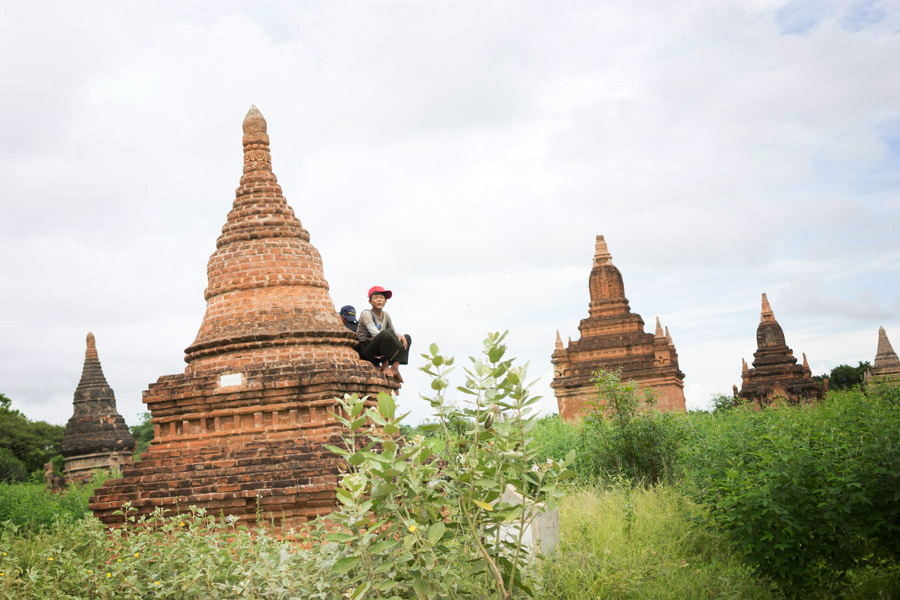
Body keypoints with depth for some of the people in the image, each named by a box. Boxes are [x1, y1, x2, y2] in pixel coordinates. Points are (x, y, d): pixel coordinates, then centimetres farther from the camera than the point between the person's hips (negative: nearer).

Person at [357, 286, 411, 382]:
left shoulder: (385, 315, 14)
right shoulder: (366, 314, -9)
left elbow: (394, 331, 13)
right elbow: (375, 333, -21)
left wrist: (401, 336, -11)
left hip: (378, 354, 8)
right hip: (365, 351, -8)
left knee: (407, 338, 5)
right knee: (388, 332, -32)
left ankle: (395, 367, -14)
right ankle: (385, 366, -19)